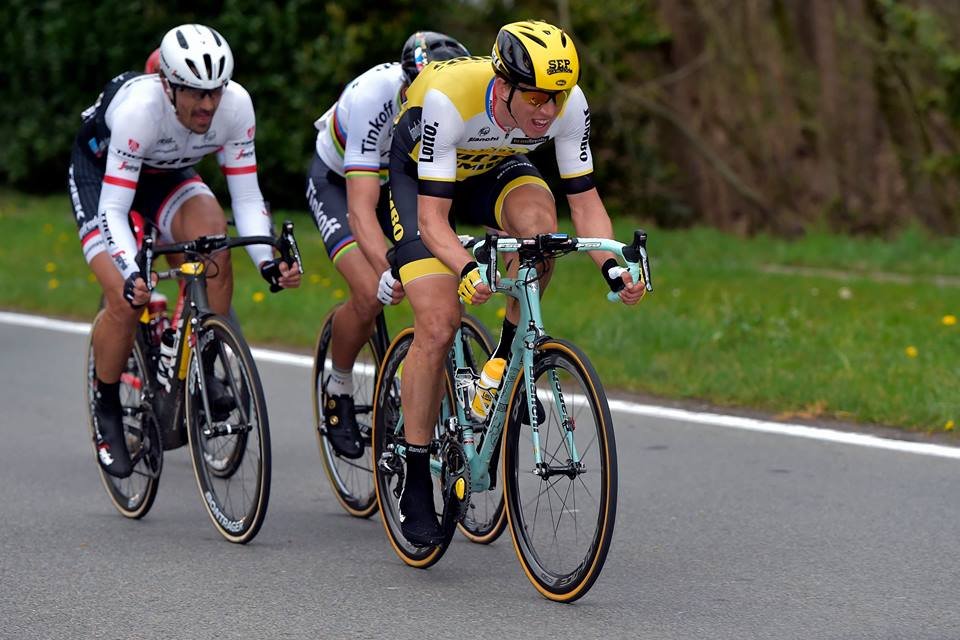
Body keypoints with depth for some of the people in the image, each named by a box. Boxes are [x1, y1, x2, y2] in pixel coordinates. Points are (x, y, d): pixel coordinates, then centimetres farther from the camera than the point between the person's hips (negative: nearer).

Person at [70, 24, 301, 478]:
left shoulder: (236, 105, -28)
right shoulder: (139, 108, -39)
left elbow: (246, 197, -21)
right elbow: (113, 208, -38)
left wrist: (267, 260, -37)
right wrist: (131, 277, -53)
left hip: (166, 173, 3)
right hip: (100, 171, -3)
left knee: (213, 234, -29)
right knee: (126, 300, -22)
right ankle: (106, 409, 2)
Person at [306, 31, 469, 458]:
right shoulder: (373, 98, -39)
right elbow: (361, 209, -44)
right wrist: (387, 271, -59)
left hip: (403, 179, 4)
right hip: (337, 180, -4)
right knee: (370, 295, -23)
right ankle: (338, 388, 3)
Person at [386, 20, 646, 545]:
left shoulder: (569, 104, -29)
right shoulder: (449, 98, -40)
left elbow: (585, 201, -22)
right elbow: (432, 217, -39)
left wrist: (612, 268, -40)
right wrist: (467, 272, -58)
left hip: (494, 169, 3)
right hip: (419, 177, -3)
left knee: (539, 221, -34)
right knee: (438, 325, -18)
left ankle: (509, 359, -11)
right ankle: (415, 486, -6)